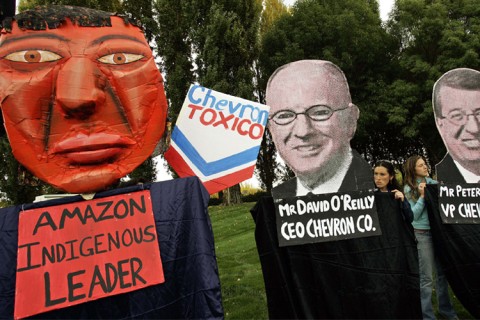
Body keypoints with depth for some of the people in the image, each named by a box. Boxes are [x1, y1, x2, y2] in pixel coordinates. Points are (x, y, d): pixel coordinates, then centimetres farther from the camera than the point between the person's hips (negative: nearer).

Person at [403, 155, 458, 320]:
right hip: (422, 234, -5)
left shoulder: (432, 182, 7)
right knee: (427, 277, 0)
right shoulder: (409, 188, -6)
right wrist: (422, 196, -16)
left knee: (443, 271, 15)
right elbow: (412, 215, -11)